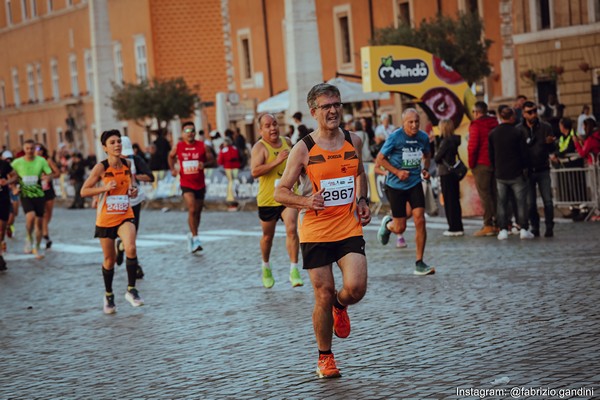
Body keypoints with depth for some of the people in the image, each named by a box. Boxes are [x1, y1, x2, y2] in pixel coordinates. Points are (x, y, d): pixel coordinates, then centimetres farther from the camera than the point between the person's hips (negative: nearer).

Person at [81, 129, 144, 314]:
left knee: (131, 248, -24)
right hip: (106, 218, -2)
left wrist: (132, 190, -1)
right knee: (109, 259, 9)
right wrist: (105, 188, -21)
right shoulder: (101, 167, -12)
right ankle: (108, 295, 31)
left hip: (125, 216, 2)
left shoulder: (127, 164, 0)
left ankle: (131, 290, -10)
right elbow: (84, 191, -9)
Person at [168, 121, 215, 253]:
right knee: (192, 210, -18)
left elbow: (212, 161, 1)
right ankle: (195, 238, -16)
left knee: (197, 212, 12)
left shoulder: (202, 146, -4)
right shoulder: (178, 147, -2)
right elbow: (171, 156, 19)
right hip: (186, 184, -2)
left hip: (200, 184, 2)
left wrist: (204, 164, -20)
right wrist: (172, 169, 4)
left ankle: (192, 234, 34)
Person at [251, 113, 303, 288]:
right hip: (267, 199, -3)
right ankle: (266, 267, 36)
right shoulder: (260, 147, -12)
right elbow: (254, 172, -27)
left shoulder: (287, 142, 7)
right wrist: (277, 161, -31)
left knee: (291, 229, -16)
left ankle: (294, 271, -13)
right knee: (268, 236, 12)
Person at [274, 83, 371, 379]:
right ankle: (325, 357, 20)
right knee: (323, 296, 0)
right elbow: (280, 192, -2)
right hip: (316, 232, -2)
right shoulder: (304, 149, -6)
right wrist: (306, 202, -20)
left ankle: (340, 307, 23)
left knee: (356, 288, -16)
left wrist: (362, 201, 10)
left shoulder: (353, 141, 6)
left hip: (349, 229, 2)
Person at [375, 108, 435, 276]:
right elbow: (380, 159, -7)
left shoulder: (423, 137, -2)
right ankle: (387, 224, 40)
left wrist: (426, 169, 0)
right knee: (400, 228, 1)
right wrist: (397, 172, -17)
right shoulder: (395, 137, -13)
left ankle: (420, 263, -3)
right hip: (396, 186, -3)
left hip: (415, 183, 3)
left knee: (420, 220, -12)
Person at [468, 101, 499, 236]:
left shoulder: (476, 125, -10)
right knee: (495, 193, 11)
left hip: (481, 164, -7)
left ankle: (488, 225, -9)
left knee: (484, 194, -5)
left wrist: (471, 163, -7)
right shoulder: (495, 124, 11)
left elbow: (472, 146, -17)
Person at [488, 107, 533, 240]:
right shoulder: (517, 133, -9)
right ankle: (523, 229, 1)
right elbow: (524, 153, -4)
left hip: (500, 174, 3)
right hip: (516, 174, -3)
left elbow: (491, 154, 8)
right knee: (521, 201, 3)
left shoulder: (493, 134, 2)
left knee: (502, 202, 7)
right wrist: (525, 167, 12)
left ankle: (503, 230, 3)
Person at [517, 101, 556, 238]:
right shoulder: (518, 130, -3)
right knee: (530, 202, 4)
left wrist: (550, 143, -22)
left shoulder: (545, 127, -2)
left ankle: (549, 228, 2)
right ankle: (535, 227, 17)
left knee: (547, 200, -6)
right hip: (527, 171, 0)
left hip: (543, 170, 0)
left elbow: (552, 150, -2)